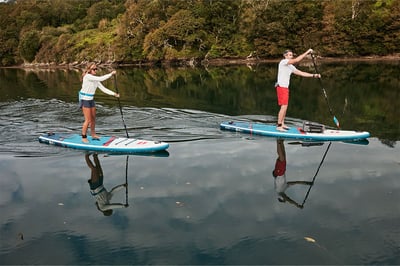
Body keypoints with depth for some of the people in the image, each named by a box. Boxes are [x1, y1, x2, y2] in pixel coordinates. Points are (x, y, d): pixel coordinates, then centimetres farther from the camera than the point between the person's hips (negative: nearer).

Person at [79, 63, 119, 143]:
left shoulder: (95, 79, 6)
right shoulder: (87, 76, -18)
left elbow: (103, 88, 3)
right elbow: (101, 78, -27)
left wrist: (114, 94, -6)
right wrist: (111, 74, -22)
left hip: (91, 100, 8)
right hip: (84, 100, -8)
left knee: (93, 118, 16)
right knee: (88, 120, -7)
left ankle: (93, 135, 33)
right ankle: (84, 138, 6)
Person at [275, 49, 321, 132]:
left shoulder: (291, 67, 17)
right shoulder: (283, 62, -10)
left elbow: (301, 73, 15)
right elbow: (297, 60, -21)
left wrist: (314, 75, 8)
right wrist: (307, 52, -17)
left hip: (285, 88, 10)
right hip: (281, 87, -10)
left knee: (285, 107, 13)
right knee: (284, 107, -12)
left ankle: (282, 124, 21)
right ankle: (279, 126, -7)